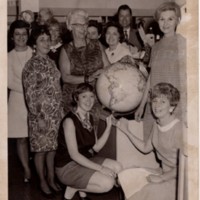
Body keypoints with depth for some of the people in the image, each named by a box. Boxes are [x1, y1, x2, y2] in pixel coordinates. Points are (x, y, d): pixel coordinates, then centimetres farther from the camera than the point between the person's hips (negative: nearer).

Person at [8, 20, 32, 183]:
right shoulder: (9, 56, 1)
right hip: (18, 99, 0)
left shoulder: (35, 53, 1)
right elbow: (10, 82, -3)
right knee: (22, 138, 6)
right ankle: (27, 170, 19)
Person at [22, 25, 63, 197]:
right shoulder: (32, 65, -12)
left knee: (52, 147, 14)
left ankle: (51, 178, 29)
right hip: (40, 115, -6)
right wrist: (38, 117, -17)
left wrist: (60, 110, 12)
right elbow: (30, 94, -14)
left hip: (56, 113, 6)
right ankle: (43, 181, 22)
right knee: (41, 149, 6)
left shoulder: (51, 62, 9)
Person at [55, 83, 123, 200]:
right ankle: (73, 189, -1)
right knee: (108, 183, -21)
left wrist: (109, 127, -7)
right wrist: (100, 168, -23)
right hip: (67, 166, -8)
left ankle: (82, 189, 4)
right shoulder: (70, 120, -19)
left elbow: (96, 148, 2)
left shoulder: (89, 118, 7)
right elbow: (74, 155, -23)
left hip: (85, 160, 9)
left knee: (117, 167, -6)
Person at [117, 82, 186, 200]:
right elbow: (145, 148, 14)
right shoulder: (157, 125, 3)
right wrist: (126, 131, 10)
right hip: (165, 173, 8)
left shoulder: (179, 128, -22)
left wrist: (162, 178, -18)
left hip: (178, 179, -7)